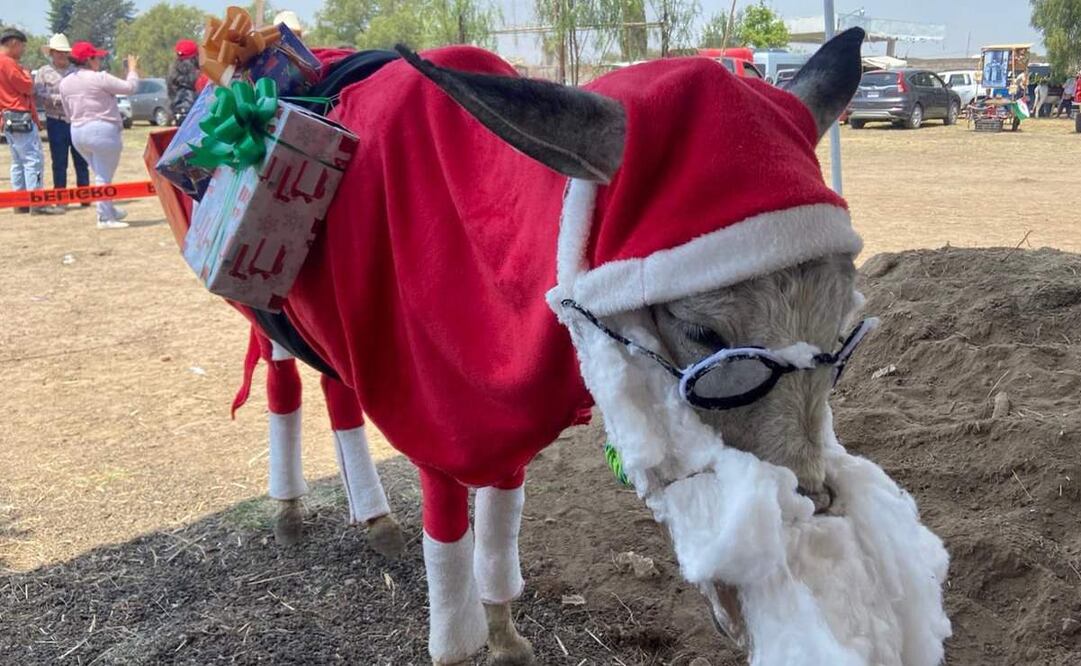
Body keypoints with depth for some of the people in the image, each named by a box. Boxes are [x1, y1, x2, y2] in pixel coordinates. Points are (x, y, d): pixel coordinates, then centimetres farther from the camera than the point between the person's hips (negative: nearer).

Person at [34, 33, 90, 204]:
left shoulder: (78, 71, 9)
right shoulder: (43, 73, 4)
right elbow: (39, 98, -6)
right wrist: (61, 99, -17)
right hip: (56, 123, -1)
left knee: (81, 162, 5)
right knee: (59, 163, 3)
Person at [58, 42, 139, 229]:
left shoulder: (65, 82, 9)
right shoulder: (99, 78, -13)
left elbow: (69, 111, 14)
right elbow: (129, 87, -7)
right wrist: (133, 70, 10)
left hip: (77, 132, 8)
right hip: (102, 131, -7)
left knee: (100, 175, 21)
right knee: (104, 177, -1)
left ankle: (110, 211, 28)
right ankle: (105, 218, 1)